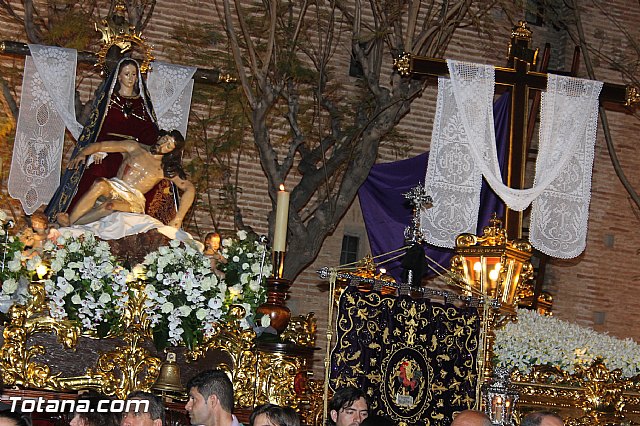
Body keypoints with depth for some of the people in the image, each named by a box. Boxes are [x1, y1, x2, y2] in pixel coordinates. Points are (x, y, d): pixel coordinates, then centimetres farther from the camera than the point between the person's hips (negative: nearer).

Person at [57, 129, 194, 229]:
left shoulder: (167, 170, 12)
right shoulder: (134, 148, 15)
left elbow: (189, 188, 3)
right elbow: (99, 145, 14)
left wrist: (179, 217, -13)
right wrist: (82, 154, -8)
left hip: (133, 200, -1)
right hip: (114, 189, 2)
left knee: (110, 205, -38)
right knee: (99, 184, -36)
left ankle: (69, 223, -38)